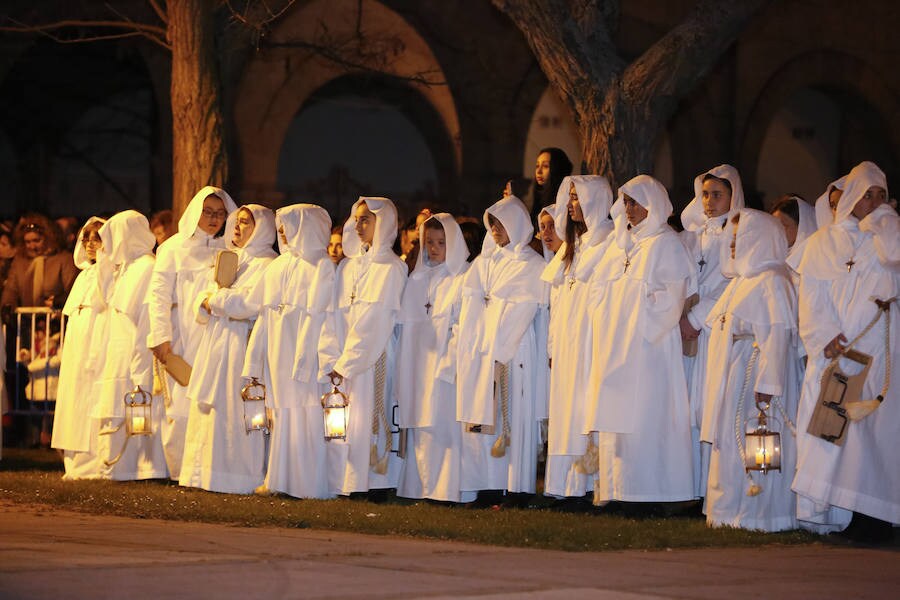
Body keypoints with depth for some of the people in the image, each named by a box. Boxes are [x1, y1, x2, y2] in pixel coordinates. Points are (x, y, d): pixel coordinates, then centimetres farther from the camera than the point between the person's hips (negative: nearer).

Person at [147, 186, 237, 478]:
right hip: (182, 343, -2)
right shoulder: (175, 248, 8)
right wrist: (160, 336, -9)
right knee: (182, 407, -7)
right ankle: (182, 471, -2)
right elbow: (159, 293, 1)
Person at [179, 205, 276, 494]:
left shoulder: (265, 265, -5)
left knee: (233, 413, -10)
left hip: (240, 346, -8)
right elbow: (201, 305, 17)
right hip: (214, 345, 8)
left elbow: (252, 303, -20)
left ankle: (239, 475, -7)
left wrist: (215, 300, -9)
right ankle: (205, 472, 8)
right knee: (206, 412, 6)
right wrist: (207, 302, -7)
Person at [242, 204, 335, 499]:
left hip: (304, 350, -6)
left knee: (305, 415, -6)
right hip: (278, 351, 6)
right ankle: (279, 478, 12)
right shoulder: (278, 266, 16)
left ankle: (310, 483, -3)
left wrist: (305, 360, -20)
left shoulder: (321, 265, -4)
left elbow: (318, 316, -12)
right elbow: (265, 313, 15)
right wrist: (256, 355, 8)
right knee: (280, 412, 7)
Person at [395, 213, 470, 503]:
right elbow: (406, 324, 16)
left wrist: (452, 364, -18)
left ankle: (449, 487, -8)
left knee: (447, 424, -9)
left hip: (448, 365, -6)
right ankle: (424, 487, 7)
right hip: (420, 367, 6)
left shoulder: (464, 278, -2)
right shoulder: (418, 278, 17)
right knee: (422, 428, 4)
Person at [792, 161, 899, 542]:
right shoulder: (822, 242, 15)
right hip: (832, 349, 1)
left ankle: (869, 512, -13)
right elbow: (812, 296, 5)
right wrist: (826, 338, -10)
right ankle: (822, 510, -10)